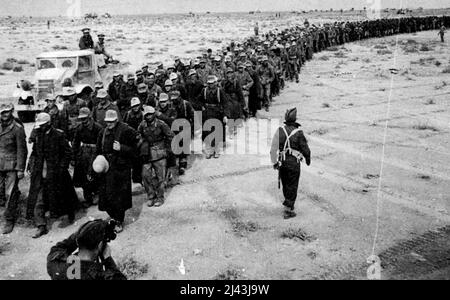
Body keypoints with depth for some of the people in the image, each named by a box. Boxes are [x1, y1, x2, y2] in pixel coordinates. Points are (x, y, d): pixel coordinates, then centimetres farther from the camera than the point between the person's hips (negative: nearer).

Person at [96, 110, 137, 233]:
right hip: (107, 169, 6)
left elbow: (133, 150, -9)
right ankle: (114, 218, 26)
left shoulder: (127, 131, -7)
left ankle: (120, 222, 13)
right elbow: (99, 150, 21)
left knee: (120, 196, -1)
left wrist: (121, 148, -23)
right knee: (106, 195, 7)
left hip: (122, 169, -5)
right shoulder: (103, 133, 11)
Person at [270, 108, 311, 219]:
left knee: (285, 184, 19)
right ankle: (288, 210, 4)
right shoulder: (298, 133, -12)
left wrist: (275, 162, -3)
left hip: (282, 162, 4)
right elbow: (305, 148, -5)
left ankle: (289, 203, 37)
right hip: (294, 162, -4)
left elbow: (274, 147, -8)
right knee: (292, 186, 4)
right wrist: (308, 159, 13)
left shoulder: (280, 130, -4)